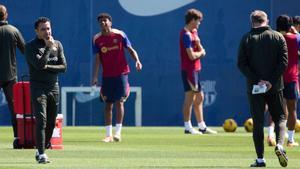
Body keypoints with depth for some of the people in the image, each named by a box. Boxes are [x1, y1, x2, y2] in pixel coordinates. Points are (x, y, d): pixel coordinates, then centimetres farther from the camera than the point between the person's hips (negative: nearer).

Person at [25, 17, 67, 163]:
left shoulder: (57, 45, 10)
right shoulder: (30, 46, -5)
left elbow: (63, 67, 2)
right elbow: (39, 64, -20)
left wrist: (47, 67, -10)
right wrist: (48, 47, -15)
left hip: (54, 87, 5)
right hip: (38, 87, -5)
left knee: (51, 122, 8)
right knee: (41, 120, -16)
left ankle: (41, 150, 20)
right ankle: (41, 154, -20)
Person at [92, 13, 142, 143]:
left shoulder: (120, 35, -2)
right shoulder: (97, 39, 3)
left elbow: (130, 49, 1)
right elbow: (97, 59, 3)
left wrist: (137, 60, -17)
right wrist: (95, 76, -4)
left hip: (121, 73, -2)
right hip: (107, 75, 2)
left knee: (119, 102, -8)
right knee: (108, 104, 5)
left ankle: (118, 132, -5)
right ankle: (109, 134, 9)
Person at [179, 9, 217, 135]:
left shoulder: (193, 32, 15)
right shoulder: (186, 35, -16)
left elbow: (202, 51, 11)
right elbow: (192, 55, -21)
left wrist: (198, 45, -10)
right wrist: (201, 53, -2)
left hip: (195, 69, 10)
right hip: (189, 70, -10)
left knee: (199, 97, 14)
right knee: (190, 97, -6)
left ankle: (202, 127, 21)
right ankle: (188, 127, -3)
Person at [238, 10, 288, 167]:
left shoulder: (246, 39, 1)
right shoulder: (278, 37, 2)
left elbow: (241, 64, -6)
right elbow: (283, 62, -6)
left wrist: (256, 80, -10)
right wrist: (272, 81, -10)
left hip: (254, 88, 0)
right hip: (275, 87, 0)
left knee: (257, 122, 5)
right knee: (280, 118, 11)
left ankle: (260, 159, 1)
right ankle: (279, 145, -15)